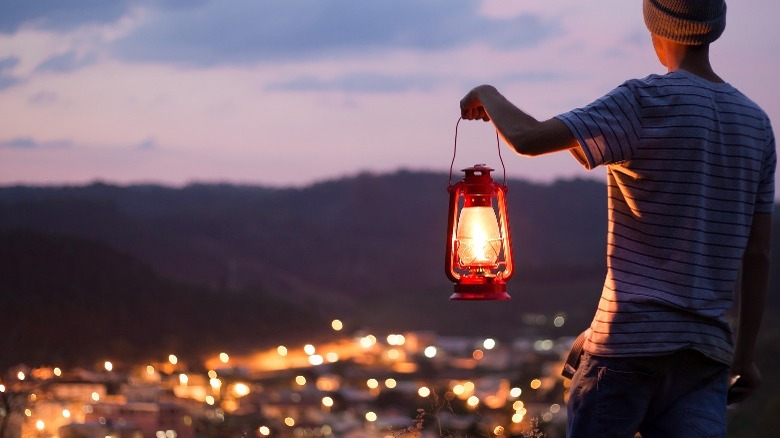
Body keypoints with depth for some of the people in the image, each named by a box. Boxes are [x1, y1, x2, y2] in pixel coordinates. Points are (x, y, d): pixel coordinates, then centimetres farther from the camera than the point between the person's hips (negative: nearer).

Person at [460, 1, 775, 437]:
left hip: (631, 338, -5)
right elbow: (758, 254, 11)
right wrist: (746, 353, 16)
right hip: (708, 349, 5)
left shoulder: (647, 102, -8)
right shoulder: (757, 123, 10)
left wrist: (488, 95, 5)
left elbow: (528, 138, -16)